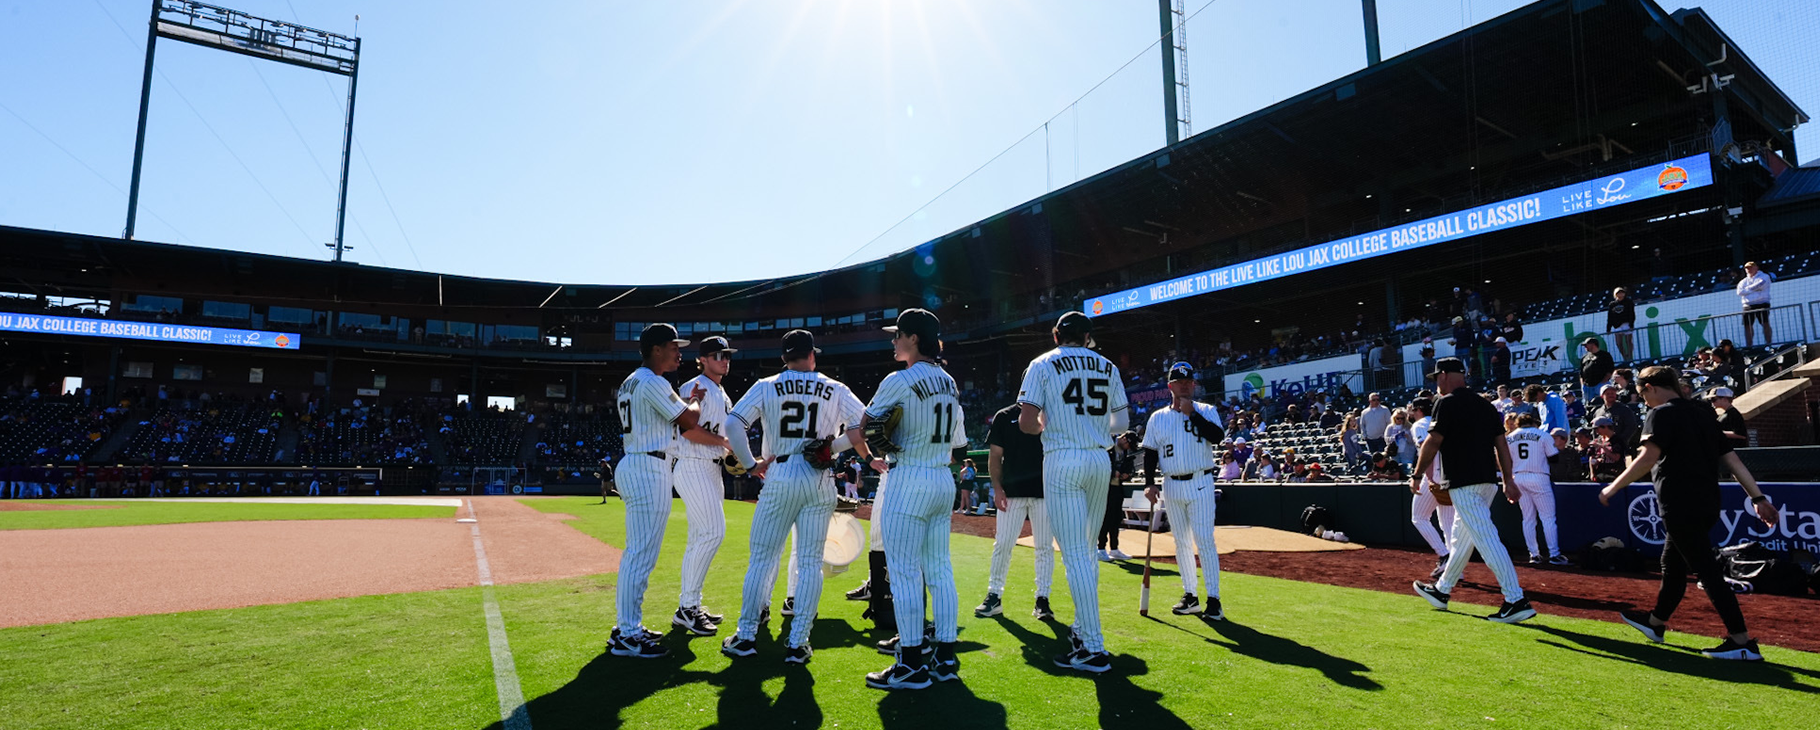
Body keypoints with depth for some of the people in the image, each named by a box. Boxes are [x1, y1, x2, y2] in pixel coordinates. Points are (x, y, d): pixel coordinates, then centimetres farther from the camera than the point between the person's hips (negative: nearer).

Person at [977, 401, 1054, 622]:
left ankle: (1042, 599, 13)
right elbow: (995, 456, 5)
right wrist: (997, 487, -6)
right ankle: (994, 596, 12)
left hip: (1045, 491, 1)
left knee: (1045, 546, 3)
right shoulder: (1004, 416, 7)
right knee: (1002, 544, 0)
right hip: (1012, 491, -1)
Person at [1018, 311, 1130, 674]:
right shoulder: (1108, 367, 12)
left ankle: (1094, 649, -6)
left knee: (1075, 554, -6)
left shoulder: (1042, 364, 0)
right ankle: (1084, 629, 28)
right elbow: (1122, 422, 9)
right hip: (1100, 462, 5)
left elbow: (1026, 423, -8)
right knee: (1086, 550, 18)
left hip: (1063, 460, -5)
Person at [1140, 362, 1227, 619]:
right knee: (1181, 542, 9)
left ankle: (1213, 599, -3)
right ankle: (1190, 596, 19)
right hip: (1171, 486, 3)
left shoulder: (1206, 411, 2)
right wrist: (1149, 483, -3)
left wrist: (1192, 413, -17)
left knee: (1204, 541, -8)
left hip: (1200, 484, -3)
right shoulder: (1157, 417, 8)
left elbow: (1218, 436, -16)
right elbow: (1150, 453, 7)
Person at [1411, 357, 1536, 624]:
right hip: (1488, 480, 9)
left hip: (1464, 483, -9)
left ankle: (1517, 601, -12)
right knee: (1461, 537, 18)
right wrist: (1509, 480, 14)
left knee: (1487, 539, -9)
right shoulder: (1484, 404, 15)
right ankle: (1442, 590, 30)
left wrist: (1417, 476, -4)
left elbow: (1433, 442, -12)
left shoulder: (1448, 403, -9)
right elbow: (1501, 443, 13)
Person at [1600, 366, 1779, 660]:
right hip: (1707, 506, 9)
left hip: (1680, 507, -9)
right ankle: (1656, 622, 34)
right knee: (1672, 563, 20)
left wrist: (1614, 487, -16)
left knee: (1706, 570, -4)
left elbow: (1649, 457, -21)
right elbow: (1732, 459, 12)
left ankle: (1742, 642, -3)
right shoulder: (1703, 414, 15)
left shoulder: (1662, 414, -10)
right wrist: (1758, 497, 12)